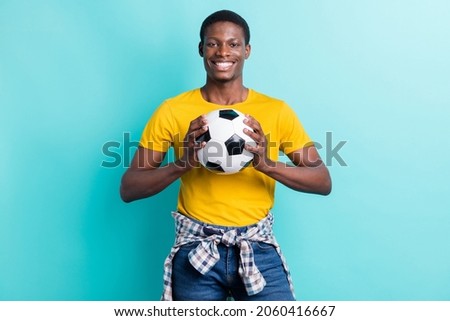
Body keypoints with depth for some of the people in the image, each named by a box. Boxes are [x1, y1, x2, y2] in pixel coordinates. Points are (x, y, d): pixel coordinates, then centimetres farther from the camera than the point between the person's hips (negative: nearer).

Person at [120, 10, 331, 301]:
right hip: (196, 249, 0)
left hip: (258, 247, 1)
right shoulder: (172, 111, 0)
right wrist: (182, 163, -19)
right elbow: (129, 189, -2)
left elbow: (324, 182, -2)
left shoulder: (277, 110, 1)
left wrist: (269, 164, -19)